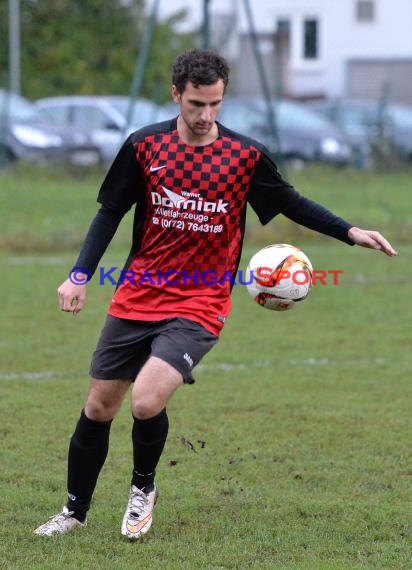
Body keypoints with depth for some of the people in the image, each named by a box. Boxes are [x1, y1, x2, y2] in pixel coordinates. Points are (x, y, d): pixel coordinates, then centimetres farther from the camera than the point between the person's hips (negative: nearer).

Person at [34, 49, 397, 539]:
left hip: (198, 305, -3)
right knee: (99, 406, 7)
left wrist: (350, 232, 0)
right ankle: (75, 510, 27)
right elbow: (110, 212, 7)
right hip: (136, 297, 3)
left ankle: (143, 488, 8)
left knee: (147, 401, -22)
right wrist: (80, 274, -1)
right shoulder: (145, 145, -2)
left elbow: (291, 204, 10)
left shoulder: (246, 156, -6)